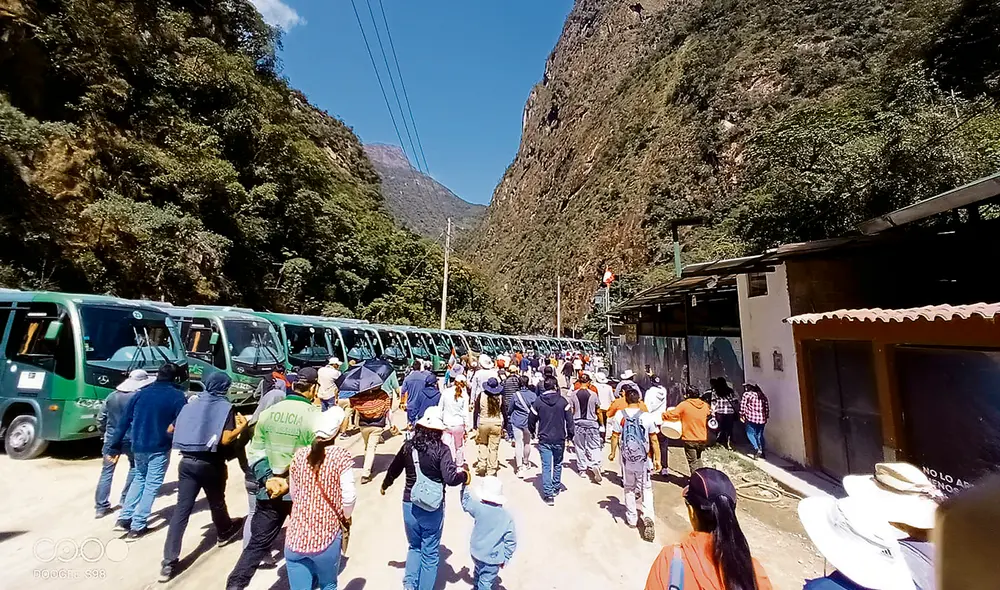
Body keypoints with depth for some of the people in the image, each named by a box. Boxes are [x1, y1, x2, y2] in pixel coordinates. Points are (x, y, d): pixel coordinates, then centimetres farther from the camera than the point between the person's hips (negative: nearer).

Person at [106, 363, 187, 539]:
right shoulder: (177, 396, -10)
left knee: (139, 478, 26)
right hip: (159, 448, -5)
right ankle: (137, 527, 11)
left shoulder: (141, 393, 4)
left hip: (138, 446, 5)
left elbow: (123, 422, 5)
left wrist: (114, 447, 10)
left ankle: (124, 518, 23)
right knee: (152, 485, 8)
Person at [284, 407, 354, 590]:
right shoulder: (341, 456, -14)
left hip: (295, 538, 3)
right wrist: (345, 517, 6)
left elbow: (293, 493, 11)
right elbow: (349, 497, -15)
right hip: (326, 538, -2)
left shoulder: (299, 455, -1)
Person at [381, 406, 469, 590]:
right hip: (432, 508, -4)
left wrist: (384, 486, 31)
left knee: (414, 547, 27)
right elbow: (450, 478, -25)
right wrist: (464, 475, -5)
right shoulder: (441, 449, -18)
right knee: (430, 552, 17)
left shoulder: (408, 446, -4)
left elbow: (393, 470, 11)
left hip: (409, 505, 4)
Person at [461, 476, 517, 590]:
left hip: (476, 553, 2)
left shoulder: (479, 508, -17)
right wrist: (505, 558, 3)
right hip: (493, 559, -2)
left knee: (478, 574, 29)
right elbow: (511, 541, -8)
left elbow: (466, 502, -1)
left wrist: (465, 485, 7)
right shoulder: (507, 516, -14)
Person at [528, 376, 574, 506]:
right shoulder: (562, 401, -8)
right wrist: (570, 435, 4)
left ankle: (548, 494, 1)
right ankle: (556, 488, 34)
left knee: (546, 467, 4)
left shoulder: (538, 402, -6)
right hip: (560, 439, 1)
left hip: (544, 439, -1)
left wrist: (534, 432, 19)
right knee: (558, 464, 21)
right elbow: (570, 420, -7)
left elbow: (531, 420, 1)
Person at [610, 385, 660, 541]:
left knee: (629, 488, 17)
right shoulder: (648, 417, -11)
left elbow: (615, 436, -4)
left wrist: (613, 453, 11)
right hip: (644, 459, -1)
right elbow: (654, 440, -6)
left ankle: (631, 518, 27)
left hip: (626, 459, 1)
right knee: (646, 489, 13)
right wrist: (657, 459, 5)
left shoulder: (619, 415, -9)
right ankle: (648, 516, -5)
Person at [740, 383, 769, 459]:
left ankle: (757, 449, -7)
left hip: (751, 418, -5)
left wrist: (741, 415, 2)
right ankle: (761, 452, 17)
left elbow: (743, 405, -8)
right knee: (760, 435, 15)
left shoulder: (747, 394, -5)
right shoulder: (763, 396, 12)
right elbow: (767, 407, 13)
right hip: (762, 418, 6)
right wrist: (766, 417, 20)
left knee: (750, 433, 6)